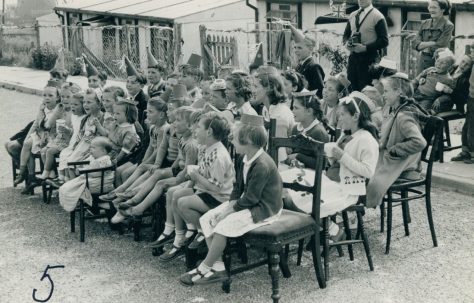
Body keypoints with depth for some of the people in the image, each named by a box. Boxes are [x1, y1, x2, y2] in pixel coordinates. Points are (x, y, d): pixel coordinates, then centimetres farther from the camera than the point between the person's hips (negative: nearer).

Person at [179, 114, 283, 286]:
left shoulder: (262, 165, -25)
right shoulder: (245, 160, 4)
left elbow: (251, 198, -23)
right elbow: (238, 187, 12)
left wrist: (232, 208, -15)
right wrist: (232, 203, -5)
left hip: (264, 209, -10)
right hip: (249, 202, 10)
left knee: (224, 225, -24)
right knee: (207, 219, -3)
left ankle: (204, 268, -7)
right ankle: (218, 267, -5)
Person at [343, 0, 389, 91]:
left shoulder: (377, 17, -6)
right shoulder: (352, 15, 13)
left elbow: (384, 41, -10)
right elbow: (346, 35, 21)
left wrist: (365, 47, -19)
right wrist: (346, 43, -2)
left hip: (369, 57, -6)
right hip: (353, 56, 6)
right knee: (351, 88, 7)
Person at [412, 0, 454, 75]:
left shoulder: (448, 25, -5)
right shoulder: (424, 23, 11)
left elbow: (439, 47, -13)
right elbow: (415, 43, 1)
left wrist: (423, 46, -4)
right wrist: (432, 43, -11)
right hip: (423, 60, 5)